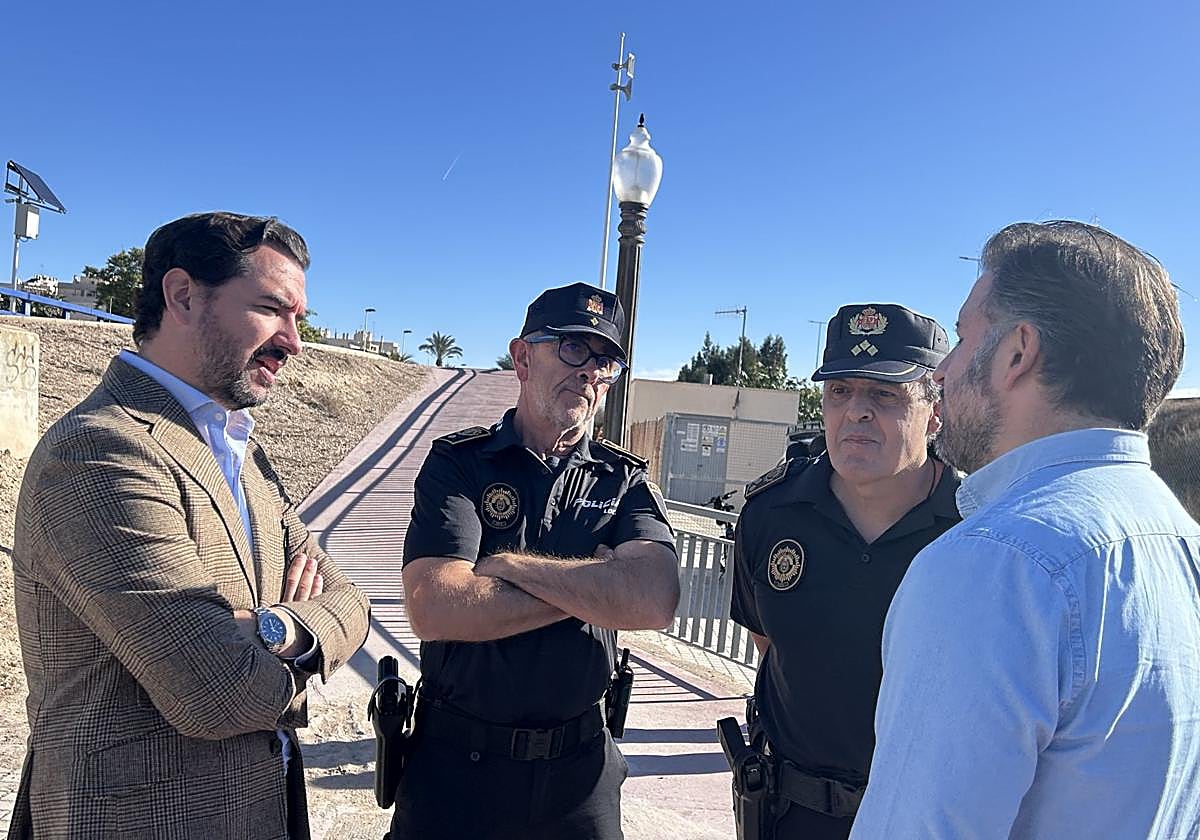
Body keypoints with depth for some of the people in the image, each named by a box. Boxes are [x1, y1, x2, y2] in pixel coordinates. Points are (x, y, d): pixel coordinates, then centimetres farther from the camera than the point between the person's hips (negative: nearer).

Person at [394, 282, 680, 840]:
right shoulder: (457, 464, -8)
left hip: (578, 769, 2)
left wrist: (507, 565, -20)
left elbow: (656, 600, -21)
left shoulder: (626, 481, -2)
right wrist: (593, 585, -19)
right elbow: (432, 610, -23)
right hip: (455, 763, -1)